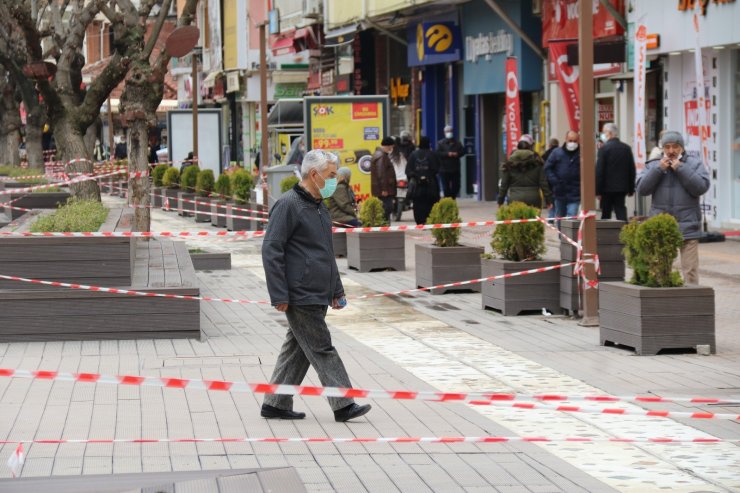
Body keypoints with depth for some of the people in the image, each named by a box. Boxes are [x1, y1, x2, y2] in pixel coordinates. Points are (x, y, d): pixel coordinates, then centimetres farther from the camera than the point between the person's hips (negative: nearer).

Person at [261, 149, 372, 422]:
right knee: (322, 350, -6)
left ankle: (275, 404, 17)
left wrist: (336, 290, 25)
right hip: (300, 297, -9)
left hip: (317, 296, 9)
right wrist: (279, 296, -18)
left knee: (297, 350, 11)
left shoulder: (318, 206, 18)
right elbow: (271, 250, -15)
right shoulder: (288, 205, -12)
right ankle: (343, 405, -4)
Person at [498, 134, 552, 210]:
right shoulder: (537, 162, 3)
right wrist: (548, 200, 7)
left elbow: (504, 184, 5)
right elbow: (543, 183, 2)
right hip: (533, 198, 0)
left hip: (515, 199, 0)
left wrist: (500, 201, 11)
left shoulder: (510, 162, 4)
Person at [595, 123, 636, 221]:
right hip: (622, 188, 4)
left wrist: (598, 190, -10)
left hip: (607, 188, -4)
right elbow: (632, 170, 9)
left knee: (606, 214, 5)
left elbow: (599, 171, -13)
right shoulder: (627, 148, 5)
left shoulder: (604, 148, -11)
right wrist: (631, 189, 16)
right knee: (621, 213, 5)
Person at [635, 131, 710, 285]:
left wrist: (680, 168, -12)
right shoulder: (653, 165, 11)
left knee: (690, 269, -6)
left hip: (687, 225, -2)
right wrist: (658, 169, -9)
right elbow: (642, 189, -1)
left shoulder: (695, 164, 5)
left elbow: (701, 187, -9)